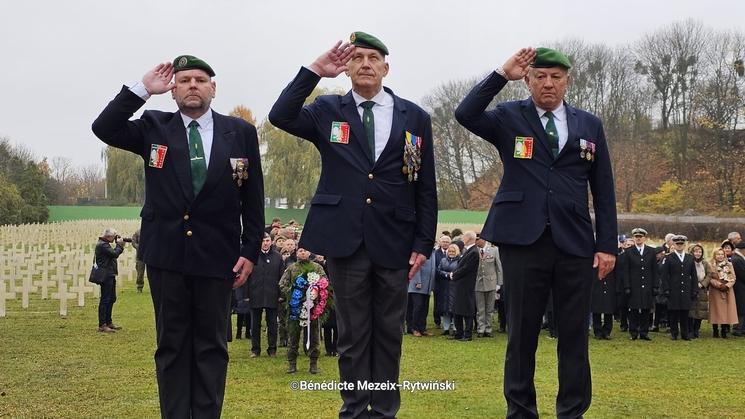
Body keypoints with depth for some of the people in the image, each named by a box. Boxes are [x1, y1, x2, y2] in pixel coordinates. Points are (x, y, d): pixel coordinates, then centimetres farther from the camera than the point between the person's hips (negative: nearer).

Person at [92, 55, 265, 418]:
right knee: (171, 343, 7)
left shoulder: (240, 132, 3)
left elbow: (253, 198, 3)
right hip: (166, 253, 1)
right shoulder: (154, 127, 6)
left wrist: (251, 250, -2)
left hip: (216, 254, -1)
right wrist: (142, 89, -13)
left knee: (211, 344, 5)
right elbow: (104, 129, -9)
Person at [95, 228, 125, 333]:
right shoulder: (102, 245, -15)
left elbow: (113, 254, 19)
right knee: (105, 300, -10)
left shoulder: (105, 244, 19)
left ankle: (108, 322, 25)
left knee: (111, 299, 16)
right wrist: (119, 244, -7)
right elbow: (115, 254, -21)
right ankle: (102, 325, -9)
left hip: (110, 275, 11)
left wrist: (119, 245, 7)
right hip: (106, 276, -11)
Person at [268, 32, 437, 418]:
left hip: (394, 242, 1)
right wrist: (315, 71, -15)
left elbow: (426, 188, 6)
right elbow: (280, 116, -12)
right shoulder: (328, 110, 7)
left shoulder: (414, 118, 7)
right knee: (352, 333, 6)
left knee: (389, 333, 8)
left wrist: (423, 244, 0)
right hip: (346, 240, -1)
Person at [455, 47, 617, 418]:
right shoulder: (509, 117, 5)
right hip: (523, 241, -2)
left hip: (575, 243, 2)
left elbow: (603, 190, 10)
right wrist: (502, 74, -18)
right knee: (522, 332, 4)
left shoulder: (589, 125, 11)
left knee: (574, 334, 5)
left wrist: (607, 244, 4)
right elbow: (465, 114, -15)